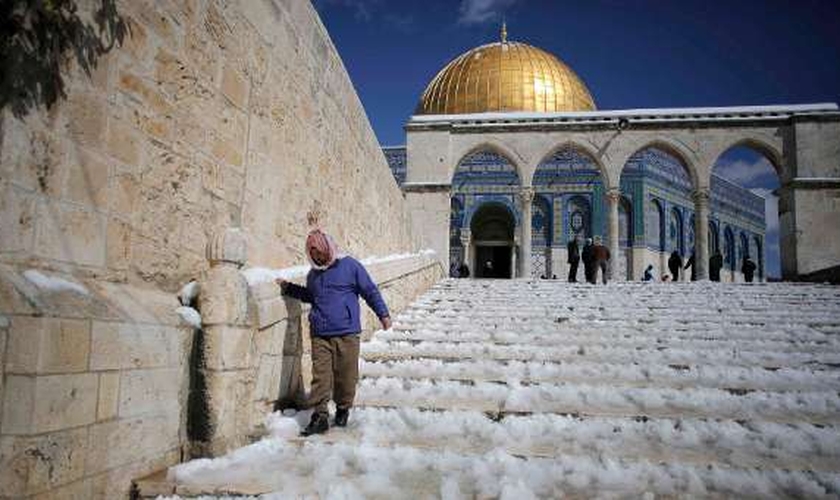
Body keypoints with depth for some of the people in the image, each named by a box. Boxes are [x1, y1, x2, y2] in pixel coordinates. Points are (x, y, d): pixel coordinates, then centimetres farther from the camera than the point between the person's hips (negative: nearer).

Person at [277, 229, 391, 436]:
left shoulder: (349, 266, -2)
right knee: (320, 376, -2)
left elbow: (370, 291, 1)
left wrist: (383, 314, -1)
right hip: (319, 335, 4)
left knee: (346, 376, 5)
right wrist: (288, 287, 25)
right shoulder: (313, 274, 15)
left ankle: (343, 409, 26)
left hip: (346, 334, -4)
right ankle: (320, 416, 4)